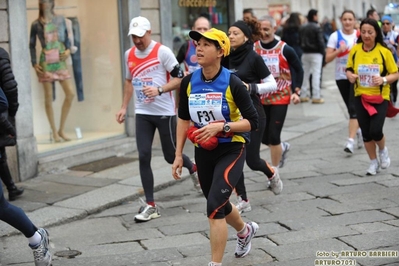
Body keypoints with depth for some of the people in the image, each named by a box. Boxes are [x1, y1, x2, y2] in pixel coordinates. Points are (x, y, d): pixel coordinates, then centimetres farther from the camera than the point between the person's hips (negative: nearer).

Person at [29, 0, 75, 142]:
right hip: (46, 62, -3)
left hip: (60, 61, 3)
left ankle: (61, 129, 7)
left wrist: (68, 50, -3)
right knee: (49, 97, 0)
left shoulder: (60, 19, 8)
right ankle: (54, 132, 9)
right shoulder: (36, 24, 0)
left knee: (70, 94, -5)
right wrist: (34, 64, -5)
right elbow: (32, 45, 3)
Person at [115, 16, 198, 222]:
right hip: (142, 114, 4)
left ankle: (193, 168, 42)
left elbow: (180, 79, -11)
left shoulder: (162, 52, -11)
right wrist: (124, 107, 15)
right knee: (143, 157, -4)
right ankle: (151, 206, 3)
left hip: (164, 112, -4)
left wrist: (159, 90, -24)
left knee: (171, 156, 6)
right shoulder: (129, 55, 6)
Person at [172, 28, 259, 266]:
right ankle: (245, 230, 53)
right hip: (203, 152, 6)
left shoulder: (233, 84, -18)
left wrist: (221, 126, -27)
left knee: (214, 206, -18)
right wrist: (179, 155, 7)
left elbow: (253, 122, -15)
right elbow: (184, 119, 9)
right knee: (218, 206, 21)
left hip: (231, 150, -6)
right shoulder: (189, 83, -3)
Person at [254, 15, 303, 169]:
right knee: (263, 137, 8)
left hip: (280, 98, -3)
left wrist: (296, 92, -7)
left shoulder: (285, 50, -9)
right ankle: (283, 147, 41)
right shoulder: (253, 49, -4)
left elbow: (299, 70, 1)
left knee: (274, 136, -6)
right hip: (261, 98, 3)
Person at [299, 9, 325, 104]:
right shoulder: (317, 27, -11)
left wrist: (303, 50, 12)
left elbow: (300, 41, 9)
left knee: (305, 74, 11)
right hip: (315, 53, -6)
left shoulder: (302, 28, 9)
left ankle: (303, 95, 13)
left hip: (305, 53, 6)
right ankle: (316, 96, -8)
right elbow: (320, 41, -14)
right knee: (316, 74, -5)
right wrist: (323, 52, -8)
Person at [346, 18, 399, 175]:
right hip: (360, 97, 3)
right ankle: (373, 162, 26)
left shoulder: (384, 51, -10)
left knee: (375, 131, -12)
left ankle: (383, 150, 23)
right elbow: (349, 69, 10)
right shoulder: (355, 50, -3)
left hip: (380, 97, -3)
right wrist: (350, 76, -13)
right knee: (366, 133, 6)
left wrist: (384, 79, -23)